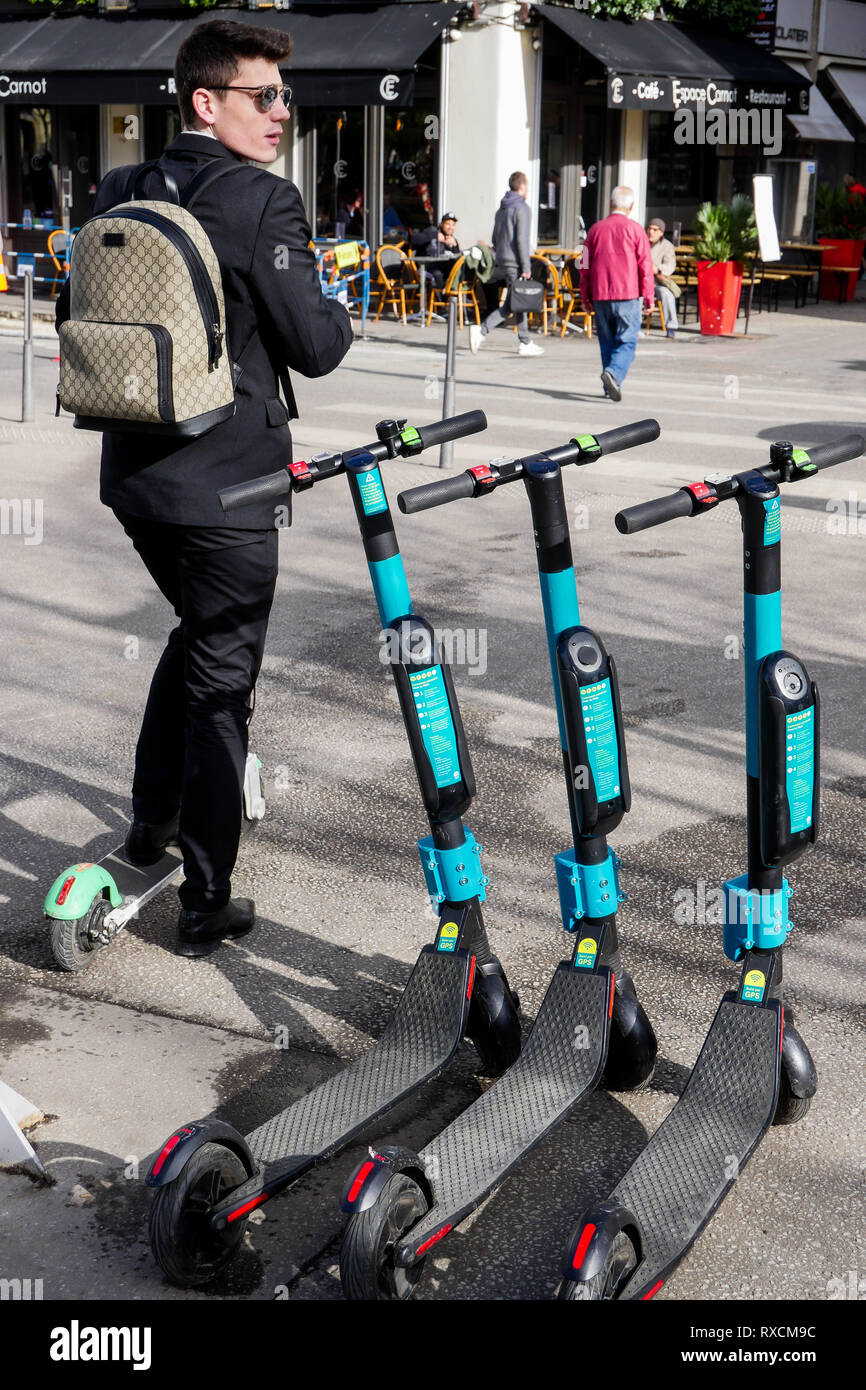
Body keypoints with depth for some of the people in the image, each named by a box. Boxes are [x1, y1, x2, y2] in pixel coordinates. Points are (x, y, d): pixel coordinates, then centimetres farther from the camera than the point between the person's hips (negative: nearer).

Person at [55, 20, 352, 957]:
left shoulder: (120, 196, 5)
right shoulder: (264, 203, -16)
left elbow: (74, 317, 13)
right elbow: (315, 346, -15)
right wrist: (341, 310, 5)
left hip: (134, 474, 7)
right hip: (226, 486, -7)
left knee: (198, 629, 29)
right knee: (221, 683, 4)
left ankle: (151, 817, 37)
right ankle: (206, 906, 13)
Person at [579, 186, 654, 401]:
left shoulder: (595, 229, 8)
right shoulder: (635, 230, -1)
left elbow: (585, 266, 10)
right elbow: (645, 266, -3)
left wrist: (585, 297, 17)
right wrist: (649, 297, 3)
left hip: (600, 296, 3)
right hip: (627, 295, -3)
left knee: (607, 342, 12)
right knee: (627, 342, -3)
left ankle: (610, 387, 11)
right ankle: (613, 373, -27)